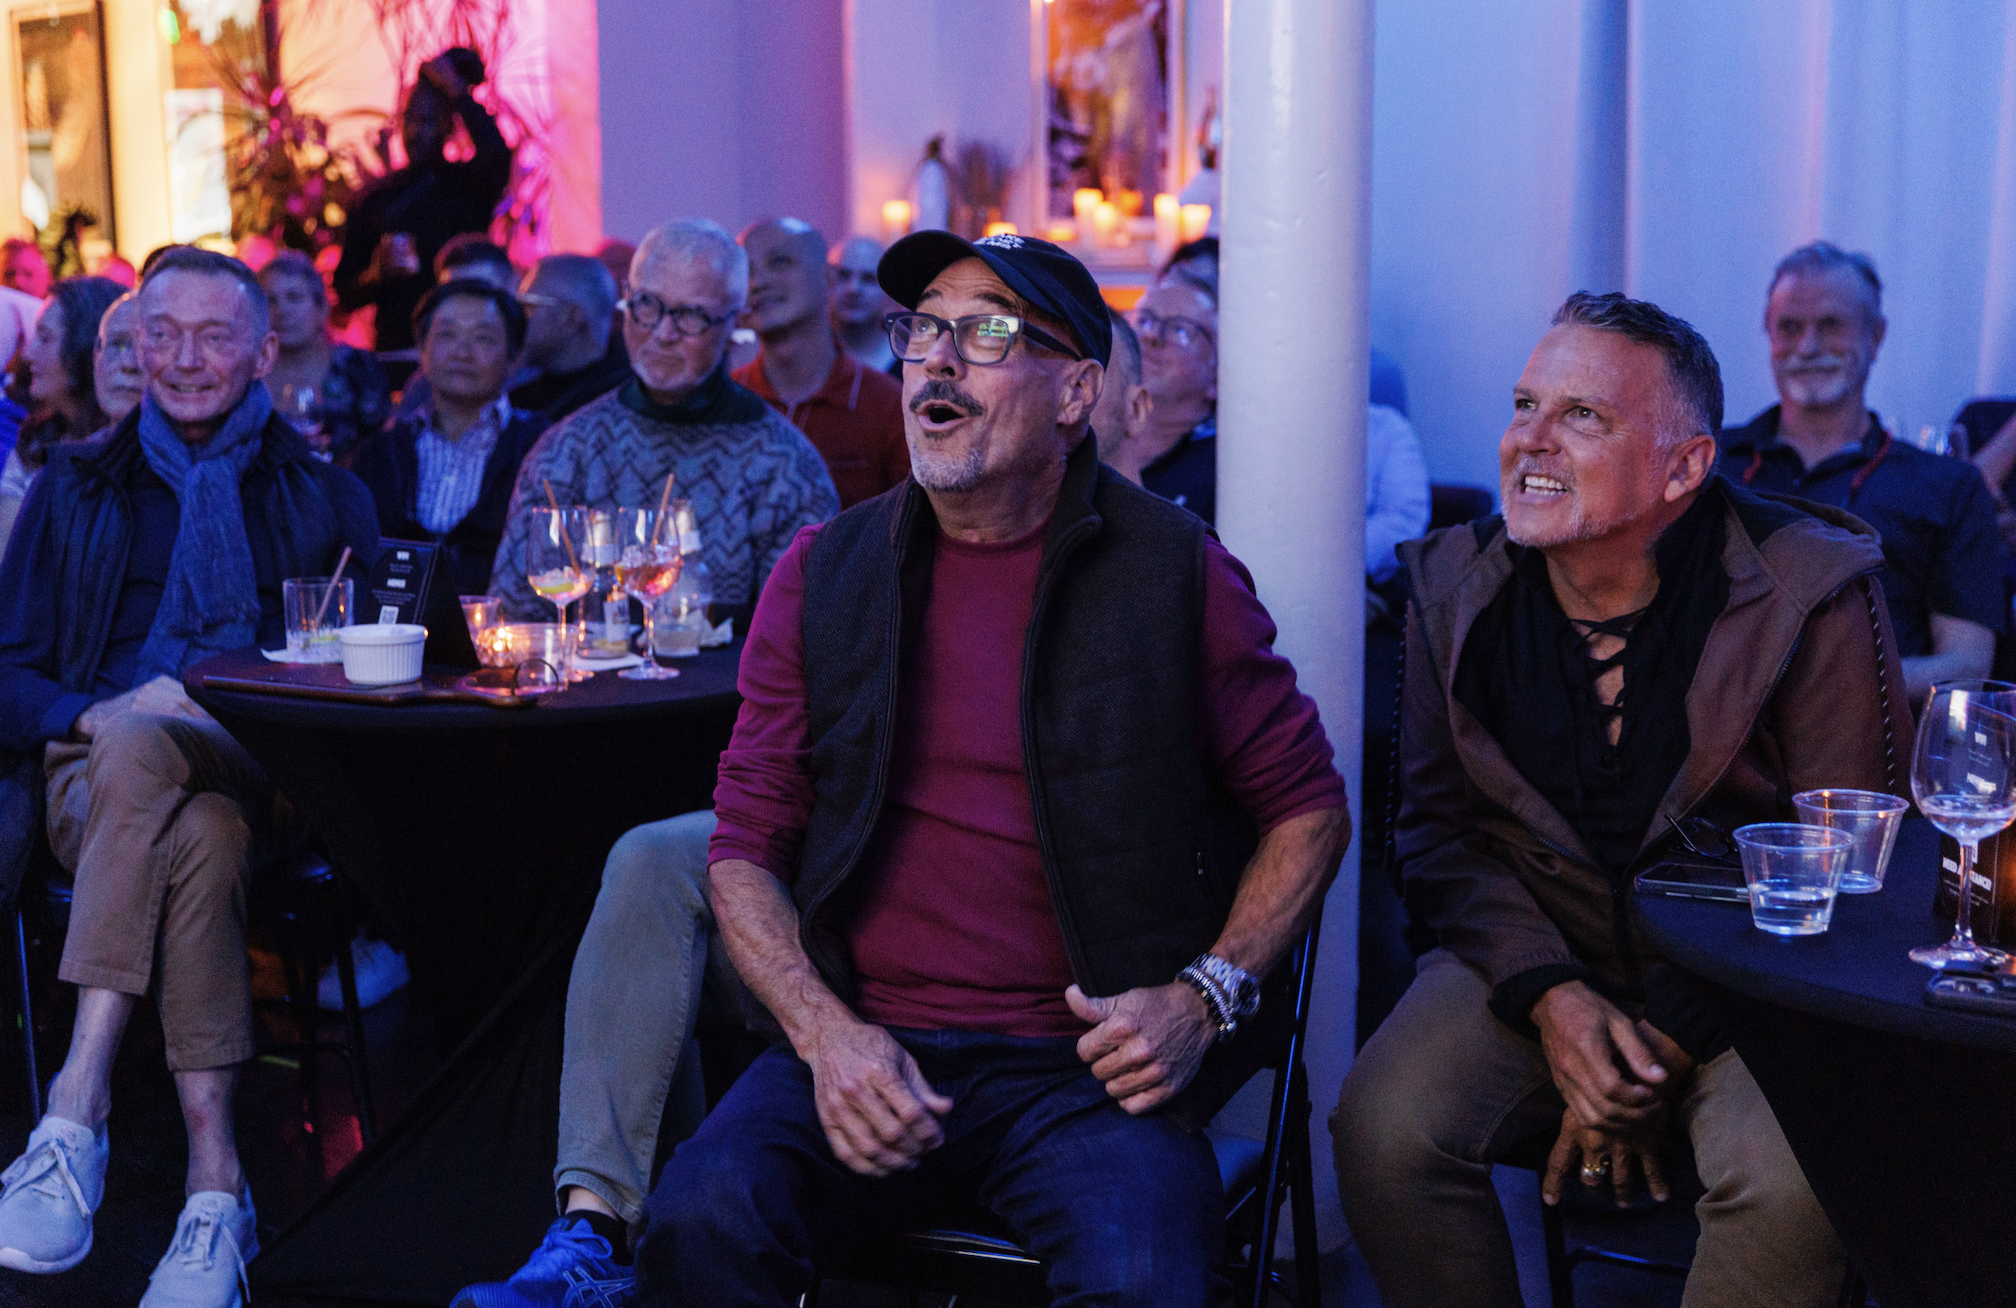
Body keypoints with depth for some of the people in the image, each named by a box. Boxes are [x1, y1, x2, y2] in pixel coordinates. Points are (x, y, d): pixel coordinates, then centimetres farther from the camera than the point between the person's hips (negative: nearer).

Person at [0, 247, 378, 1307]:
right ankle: (214, 1189, -42)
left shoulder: (324, 498, 18)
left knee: (141, 751, -37)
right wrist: (97, 714, -10)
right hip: (97, 773, 1)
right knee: (202, 837, -36)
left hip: (267, 777, -1)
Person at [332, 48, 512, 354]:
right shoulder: (376, 198, 12)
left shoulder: (469, 183, 7)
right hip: (395, 347, 2)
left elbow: (496, 156, -19)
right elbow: (346, 294, 14)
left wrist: (456, 90, -10)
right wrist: (375, 275, -8)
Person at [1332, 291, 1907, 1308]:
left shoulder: (1812, 594, -11)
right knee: (1383, 1129, -23)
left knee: (1793, 1184, -30)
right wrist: (1548, 995, -13)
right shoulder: (1454, 586, 0)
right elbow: (1438, 829, 4)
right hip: (1532, 951, 3)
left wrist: (1665, 1042, -14)